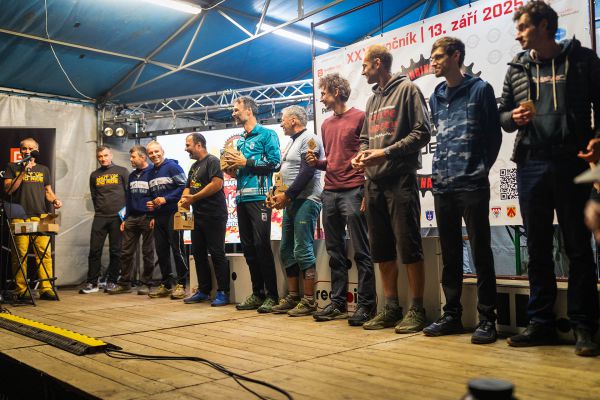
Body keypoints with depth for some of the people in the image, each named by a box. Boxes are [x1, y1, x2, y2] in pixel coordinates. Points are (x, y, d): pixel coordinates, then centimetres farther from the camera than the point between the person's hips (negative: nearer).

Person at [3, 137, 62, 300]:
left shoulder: (43, 169, 20)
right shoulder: (13, 168, 14)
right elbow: (8, 189, 2)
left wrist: (55, 200, 1)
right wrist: (23, 172, -5)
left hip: (41, 215, 2)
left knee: (45, 252, -8)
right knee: (20, 253, -6)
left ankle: (46, 288, -7)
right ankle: (21, 290, 0)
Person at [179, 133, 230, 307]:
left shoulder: (212, 161, -7)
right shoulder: (194, 166, 20)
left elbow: (217, 183, -21)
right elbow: (189, 187, 23)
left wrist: (193, 198, -16)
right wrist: (184, 198, -1)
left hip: (213, 216, -9)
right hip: (198, 216, 9)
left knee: (217, 253, -6)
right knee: (198, 253, 11)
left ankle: (223, 293, 0)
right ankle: (204, 291, 20)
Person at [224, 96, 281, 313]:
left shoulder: (266, 134, 0)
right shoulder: (240, 140, 22)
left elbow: (275, 162, -12)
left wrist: (246, 162, -10)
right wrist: (234, 171, 6)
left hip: (259, 196, -8)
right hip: (242, 197, 8)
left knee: (262, 245, -9)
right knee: (248, 246, 8)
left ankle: (271, 295, -2)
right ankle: (257, 293, 16)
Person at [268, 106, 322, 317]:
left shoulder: (309, 139, -6)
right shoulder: (292, 142, 23)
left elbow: (307, 172, -16)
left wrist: (287, 195, -14)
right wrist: (278, 195, 9)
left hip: (305, 201, -10)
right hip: (291, 203, 10)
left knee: (303, 250, -10)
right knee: (286, 251, 10)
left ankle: (309, 301, -4)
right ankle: (293, 297, 17)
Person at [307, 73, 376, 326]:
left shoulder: (359, 117, -1)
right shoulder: (326, 124, 19)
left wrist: (367, 192, -11)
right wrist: (316, 163, 3)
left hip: (352, 191, -7)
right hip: (329, 193, 7)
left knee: (361, 251, -3)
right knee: (335, 252, 10)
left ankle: (366, 305, 3)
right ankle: (337, 302, 17)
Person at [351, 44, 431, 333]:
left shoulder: (407, 90, -1)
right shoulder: (372, 100, 21)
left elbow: (422, 132, -9)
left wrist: (387, 152, -15)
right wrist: (361, 154, 2)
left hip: (400, 180, -8)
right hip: (374, 182, 8)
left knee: (409, 247, -4)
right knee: (382, 250, 10)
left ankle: (417, 310, 6)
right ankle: (391, 308, 19)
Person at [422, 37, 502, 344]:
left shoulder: (480, 89, -1)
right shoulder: (435, 97, 15)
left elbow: (494, 135, 1)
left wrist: (480, 169, 2)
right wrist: (441, 170, 9)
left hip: (472, 186, -6)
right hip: (442, 187, 6)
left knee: (481, 252, -1)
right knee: (449, 254, 11)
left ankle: (487, 318, 7)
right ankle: (452, 314, 20)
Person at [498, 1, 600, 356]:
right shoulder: (517, 68, 14)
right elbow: (502, 113, 16)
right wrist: (513, 118, -7)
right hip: (531, 166, 3)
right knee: (538, 249, 6)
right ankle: (541, 323, 15)